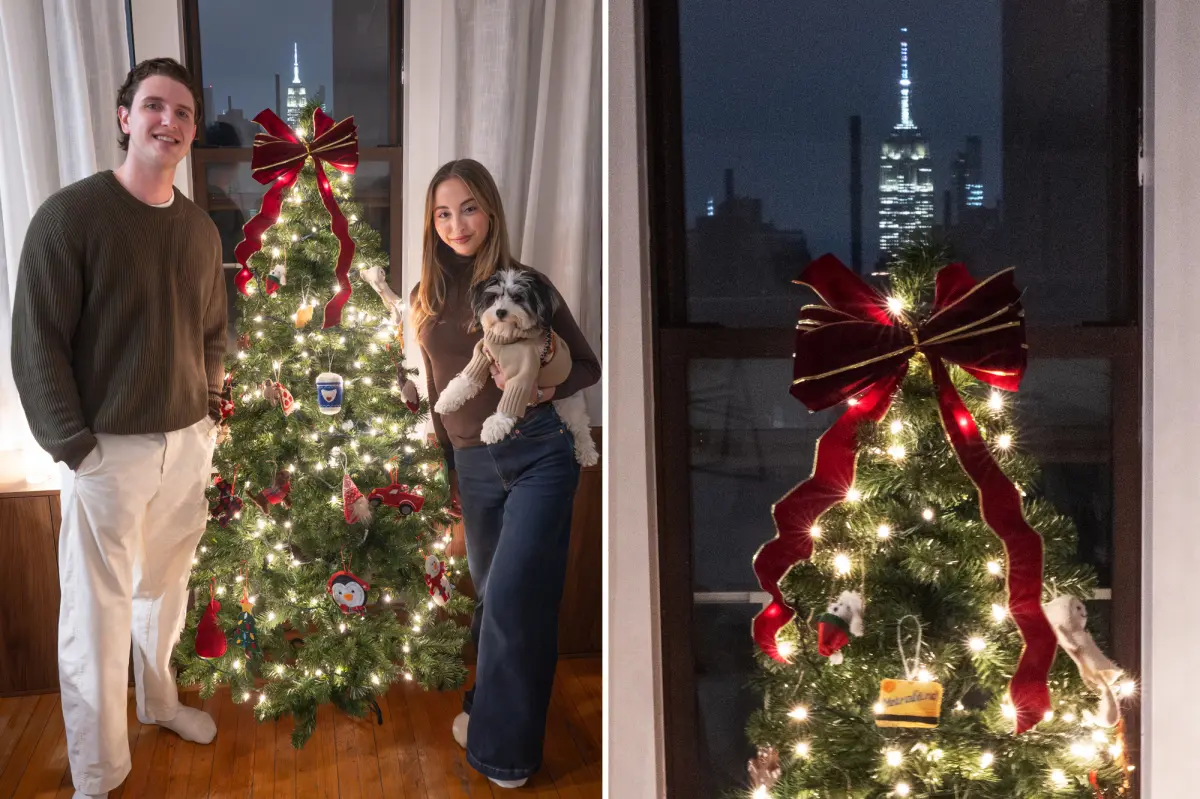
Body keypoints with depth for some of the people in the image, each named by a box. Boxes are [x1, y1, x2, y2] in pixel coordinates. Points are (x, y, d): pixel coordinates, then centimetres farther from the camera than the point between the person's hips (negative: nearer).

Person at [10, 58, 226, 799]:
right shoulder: (71, 214, -12)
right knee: (98, 614, 3)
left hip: (188, 443, 5)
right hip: (109, 450, -5)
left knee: (166, 587, 21)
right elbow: (36, 342, -13)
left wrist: (210, 411, 8)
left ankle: (159, 699, 44)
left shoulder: (201, 227, 7)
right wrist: (73, 446, -15)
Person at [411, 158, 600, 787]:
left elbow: (587, 366, 1)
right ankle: (490, 709, 37)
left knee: (511, 599, -6)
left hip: (537, 454, -4)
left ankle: (501, 745, 11)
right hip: (473, 466, 4)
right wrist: (444, 461, 18)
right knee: (491, 597, 14)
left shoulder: (523, 283, -4)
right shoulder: (428, 298, 8)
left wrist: (547, 387, -18)